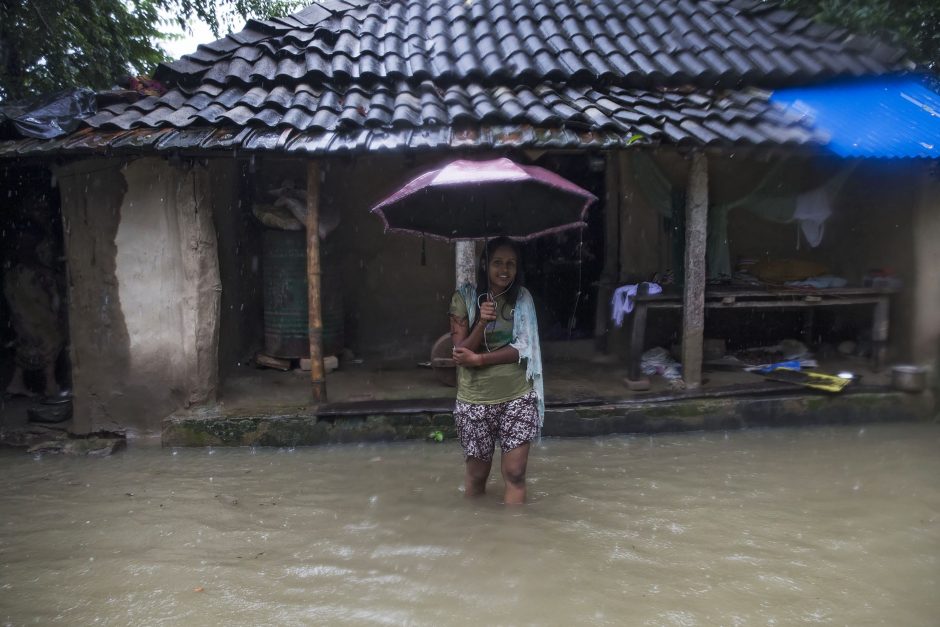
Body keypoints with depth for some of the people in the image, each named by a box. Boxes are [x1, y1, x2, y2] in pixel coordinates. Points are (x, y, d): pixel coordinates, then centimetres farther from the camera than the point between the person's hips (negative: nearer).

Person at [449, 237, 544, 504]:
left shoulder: (522, 298, 0)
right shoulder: (464, 298, -5)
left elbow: (522, 348, -7)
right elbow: (460, 353, -9)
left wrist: (479, 358, -15)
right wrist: (481, 323, -24)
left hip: (517, 397, 1)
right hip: (475, 400, -1)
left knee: (515, 473, 2)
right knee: (477, 474, 12)